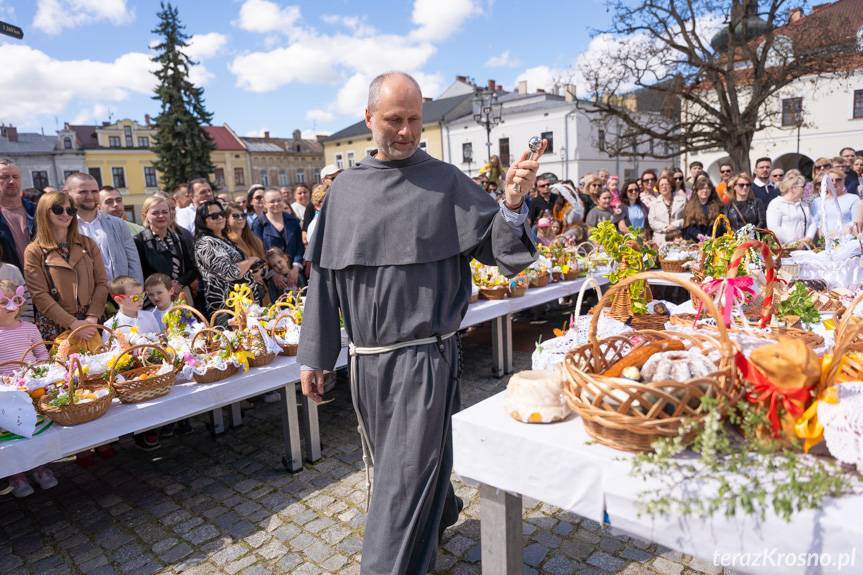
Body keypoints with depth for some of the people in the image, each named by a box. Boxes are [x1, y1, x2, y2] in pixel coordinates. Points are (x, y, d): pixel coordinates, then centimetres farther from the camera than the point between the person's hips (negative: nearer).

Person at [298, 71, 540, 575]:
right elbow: (325, 274, 7)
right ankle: (438, 516, 49)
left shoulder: (446, 182, -4)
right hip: (367, 357, 5)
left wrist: (512, 205, -26)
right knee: (393, 465, 22)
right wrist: (315, 355, 7)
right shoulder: (346, 189, 5)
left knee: (406, 475, 0)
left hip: (424, 356, -4)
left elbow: (493, 248, -5)